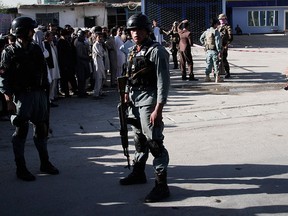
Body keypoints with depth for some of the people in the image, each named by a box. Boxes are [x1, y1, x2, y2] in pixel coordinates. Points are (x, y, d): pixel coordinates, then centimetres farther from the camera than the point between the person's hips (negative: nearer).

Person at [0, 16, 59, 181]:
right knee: (21, 131, 0)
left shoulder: (36, 49, 9)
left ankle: (45, 163, 25)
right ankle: (21, 168, 9)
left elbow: (44, 71, 13)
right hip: (21, 95, -5)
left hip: (39, 94, 5)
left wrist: (45, 91, 9)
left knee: (41, 129, 12)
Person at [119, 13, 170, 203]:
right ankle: (139, 173, 36)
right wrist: (128, 93, 11)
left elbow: (163, 81, -18)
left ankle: (162, 185, -5)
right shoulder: (134, 51, 11)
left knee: (154, 141, -9)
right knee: (139, 138, 20)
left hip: (149, 99, -8)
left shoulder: (156, 51, -14)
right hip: (135, 99, 8)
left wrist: (158, 108, -23)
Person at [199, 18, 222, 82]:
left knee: (208, 63, 13)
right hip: (214, 50, -6)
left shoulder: (206, 31, 7)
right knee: (216, 64, 1)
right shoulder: (216, 32, -13)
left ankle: (207, 77, 15)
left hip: (208, 50, 6)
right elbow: (218, 42, -17)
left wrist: (204, 44, 19)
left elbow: (201, 38, 18)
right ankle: (217, 77, 4)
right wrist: (219, 51, -16)